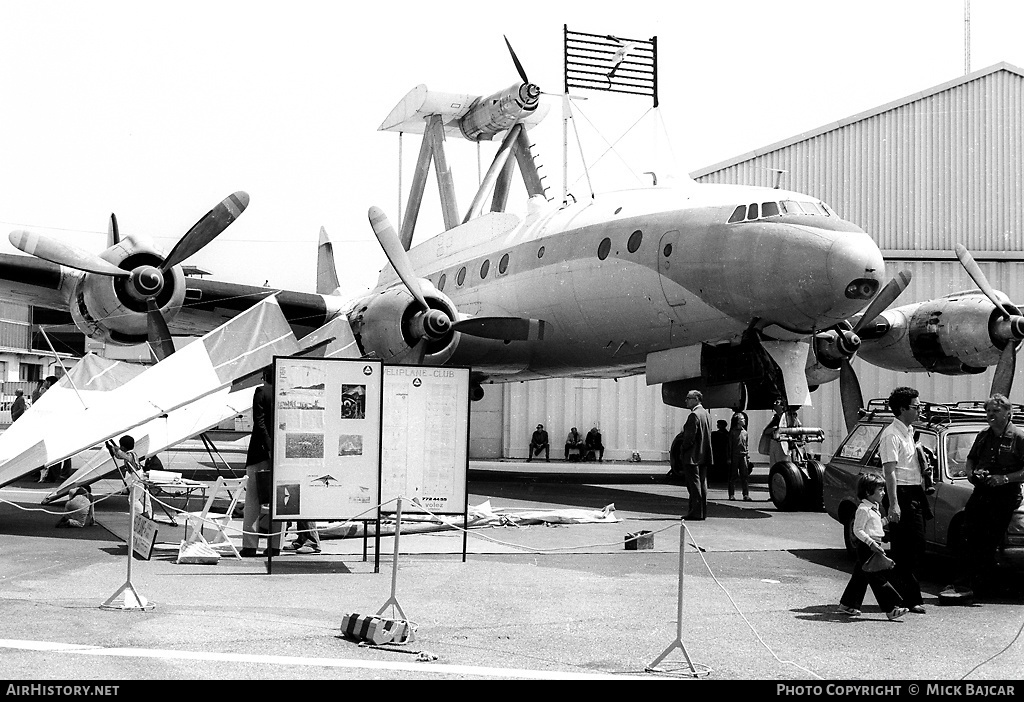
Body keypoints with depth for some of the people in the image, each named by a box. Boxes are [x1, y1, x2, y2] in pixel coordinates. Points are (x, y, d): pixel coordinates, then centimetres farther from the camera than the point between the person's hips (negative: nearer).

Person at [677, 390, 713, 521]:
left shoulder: (694, 415, -16)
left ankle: (696, 512, -4)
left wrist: (682, 451, -9)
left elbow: (690, 437, -20)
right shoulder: (706, 414, 12)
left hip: (692, 456, -9)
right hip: (704, 456, 9)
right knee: (702, 484, 11)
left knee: (694, 485, -5)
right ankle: (702, 512, 15)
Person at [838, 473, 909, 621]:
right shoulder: (863, 509, -16)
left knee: (860, 577, 15)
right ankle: (891, 609, -13)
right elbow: (858, 530, -20)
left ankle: (847, 604, 24)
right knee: (878, 578, -10)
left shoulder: (874, 508, 16)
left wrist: (884, 521, 12)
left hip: (875, 546, 10)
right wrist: (871, 542, -27)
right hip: (867, 548, -10)